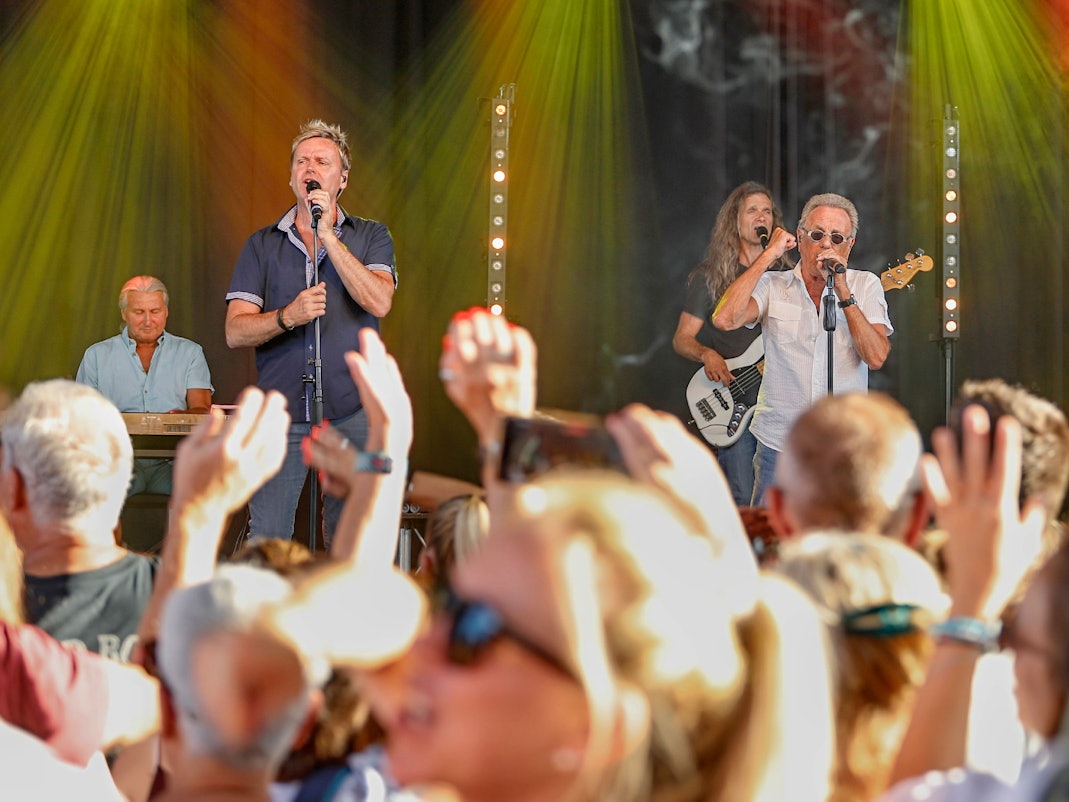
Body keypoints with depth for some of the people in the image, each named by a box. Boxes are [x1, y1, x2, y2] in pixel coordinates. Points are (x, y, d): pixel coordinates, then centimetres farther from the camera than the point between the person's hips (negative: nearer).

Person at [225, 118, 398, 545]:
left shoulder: (370, 236, 9)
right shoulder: (262, 245, 11)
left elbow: (379, 302, -10)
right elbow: (235, 332, 3)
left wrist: (328, 236, -10)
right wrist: (287, 316, -16)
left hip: (352, 413, -1)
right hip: (280, 413, 1)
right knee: (265, 539, -3)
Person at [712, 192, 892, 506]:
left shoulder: (865, 285, 5)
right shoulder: (773, 286, 3)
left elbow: (876, 357, -8)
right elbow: (724, 319, -17)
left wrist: (843, 292, -14)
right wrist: (769, 254, -11)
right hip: (779, 445, 0)